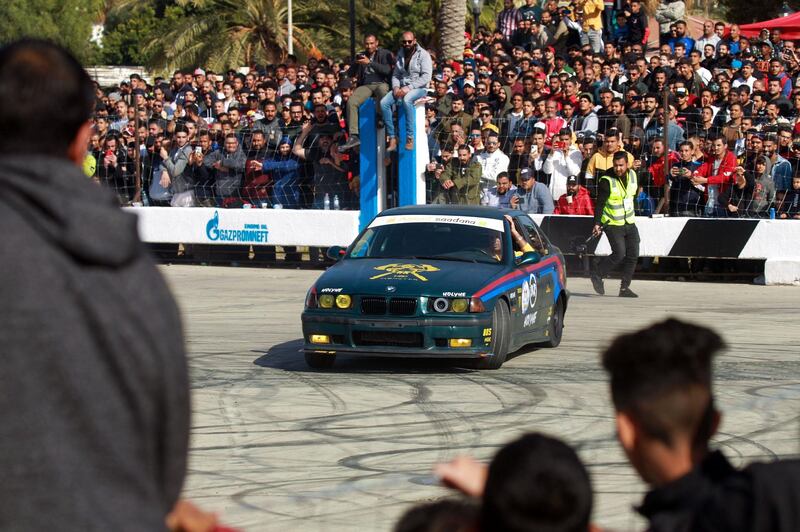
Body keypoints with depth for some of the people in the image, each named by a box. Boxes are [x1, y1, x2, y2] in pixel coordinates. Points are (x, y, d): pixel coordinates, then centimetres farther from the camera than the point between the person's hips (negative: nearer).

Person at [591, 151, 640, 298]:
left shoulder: (632, 175, 1)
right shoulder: (606, 180, -18)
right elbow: (600, 203, -18)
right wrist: (597, 223, -25)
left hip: (629, 223, 6)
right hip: (612, 224, -6)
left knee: (633, 255, 1)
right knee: (619, 253, -17)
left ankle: (625, 288, 8)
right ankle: (597, 275, 2)